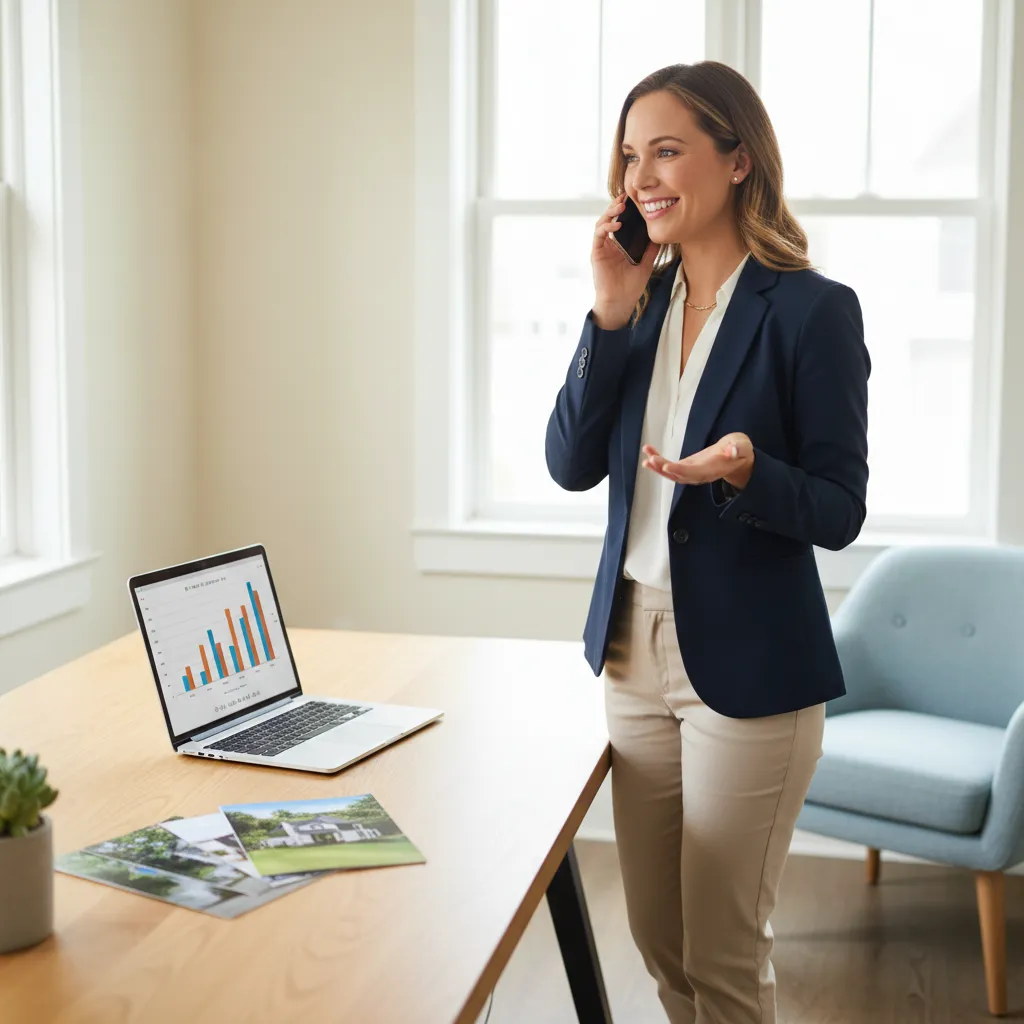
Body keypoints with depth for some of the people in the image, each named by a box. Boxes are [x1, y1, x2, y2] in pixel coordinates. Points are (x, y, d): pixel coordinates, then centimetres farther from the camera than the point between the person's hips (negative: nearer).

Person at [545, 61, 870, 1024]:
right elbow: (572, 465, -1)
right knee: (658, 939, 17)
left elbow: (839, 512, -10)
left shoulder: (812, 310, -11)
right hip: (635, 651, 6)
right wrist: (611, 317, -10)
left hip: (747, 666, -6)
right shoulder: (644, 299, 6)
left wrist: (745, 471, -30)